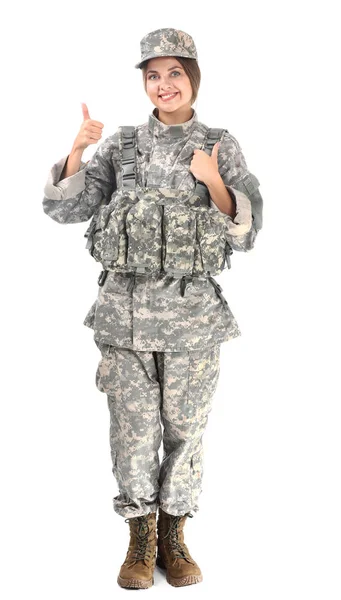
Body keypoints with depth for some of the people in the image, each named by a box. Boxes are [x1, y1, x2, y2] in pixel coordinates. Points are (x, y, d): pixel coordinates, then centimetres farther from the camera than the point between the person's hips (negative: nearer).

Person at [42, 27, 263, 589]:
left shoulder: (222, 147, 3)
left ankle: (174, 538, 25)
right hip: (126, 308, 1)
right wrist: (77, 151, -12)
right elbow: (65, 208, 3)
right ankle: (141, 539, 22)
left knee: (185, 428, 8)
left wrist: (214, 183, -18)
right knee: (132, 430, 6)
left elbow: (246, 234, -2)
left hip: (193, 311, 0)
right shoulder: (120, 144, 6)